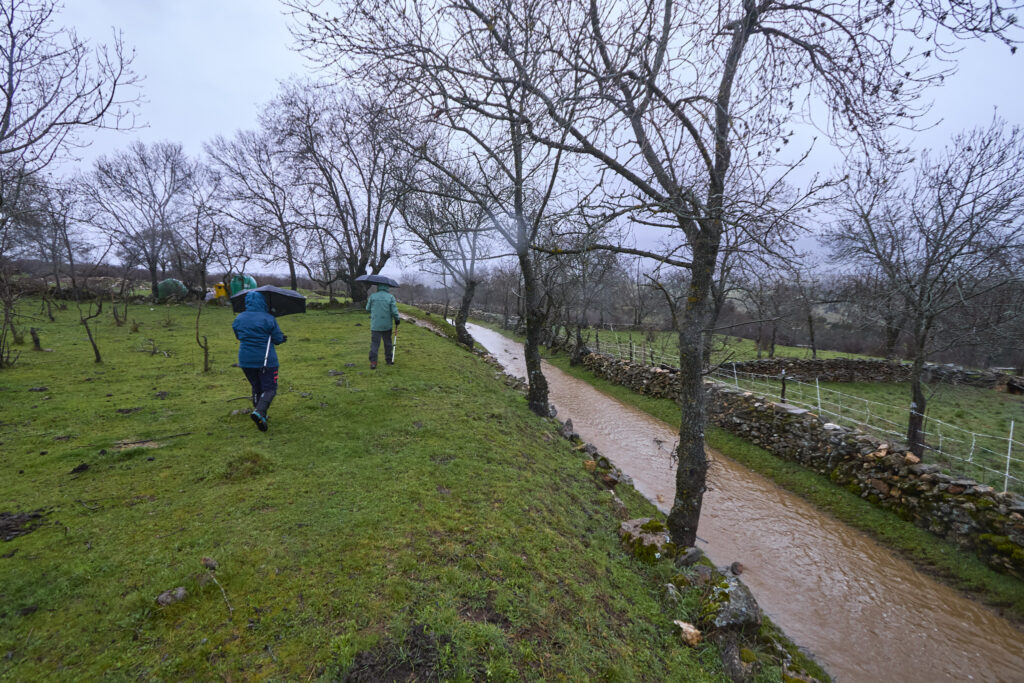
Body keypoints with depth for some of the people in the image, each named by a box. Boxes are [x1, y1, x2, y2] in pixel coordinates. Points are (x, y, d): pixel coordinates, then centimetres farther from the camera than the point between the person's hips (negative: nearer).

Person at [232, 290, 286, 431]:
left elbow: (238, 336, 17)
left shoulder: (239, 318, 5)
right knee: (269, 389, 0)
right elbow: (277, 339, -7)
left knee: (256, 387, 19)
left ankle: (261, 416, 21)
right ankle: (259, 412, -23)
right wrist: (283, 338, 15)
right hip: (266, 360, -5)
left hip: (245, 360, 5)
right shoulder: (268, 319, -11)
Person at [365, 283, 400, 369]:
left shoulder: (372, 296, -1)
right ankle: (389, 359, 24)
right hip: (387, 325, 0)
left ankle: (373, 362, -8)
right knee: (387, 342, 14)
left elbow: (368, 308, 7)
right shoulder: (390, 296, -4)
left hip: (375, 325, 0)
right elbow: (394, 310, -8)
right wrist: (397, 320, 5)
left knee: (374, 343, 0)